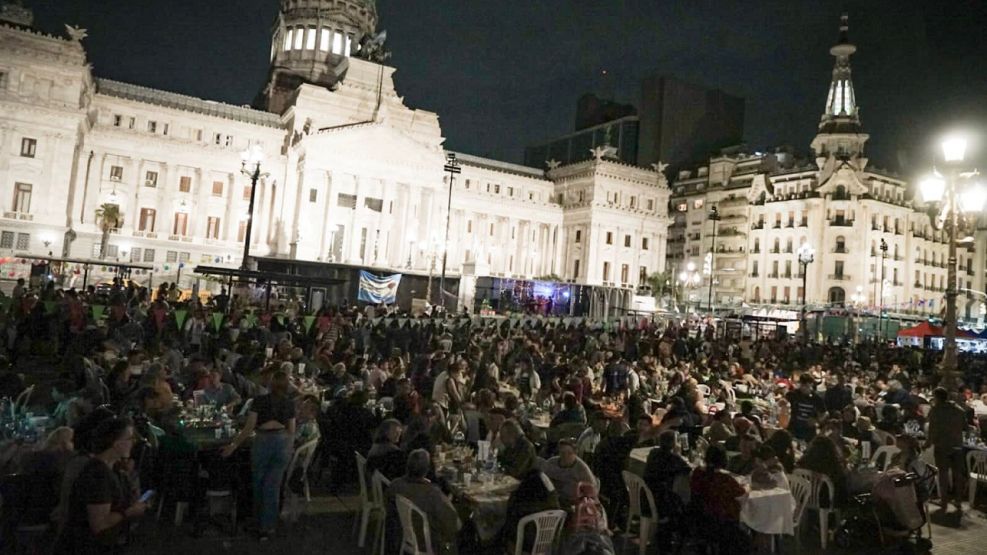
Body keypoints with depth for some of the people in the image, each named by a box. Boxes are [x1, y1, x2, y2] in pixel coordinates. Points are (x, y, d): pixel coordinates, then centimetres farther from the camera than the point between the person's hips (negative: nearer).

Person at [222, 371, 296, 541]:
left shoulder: (259, 400, -1)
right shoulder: (289, 403, 7)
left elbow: (249, 427, -5)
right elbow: (292, 430, 10)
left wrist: (234, 445, 3)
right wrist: (289, 448, 23)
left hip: (263, 441, -2)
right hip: (283, 442, 2)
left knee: (259, 484, 17)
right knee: (273, 486, 9)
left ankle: (261, 524, 29)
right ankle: (267, 527, 14)